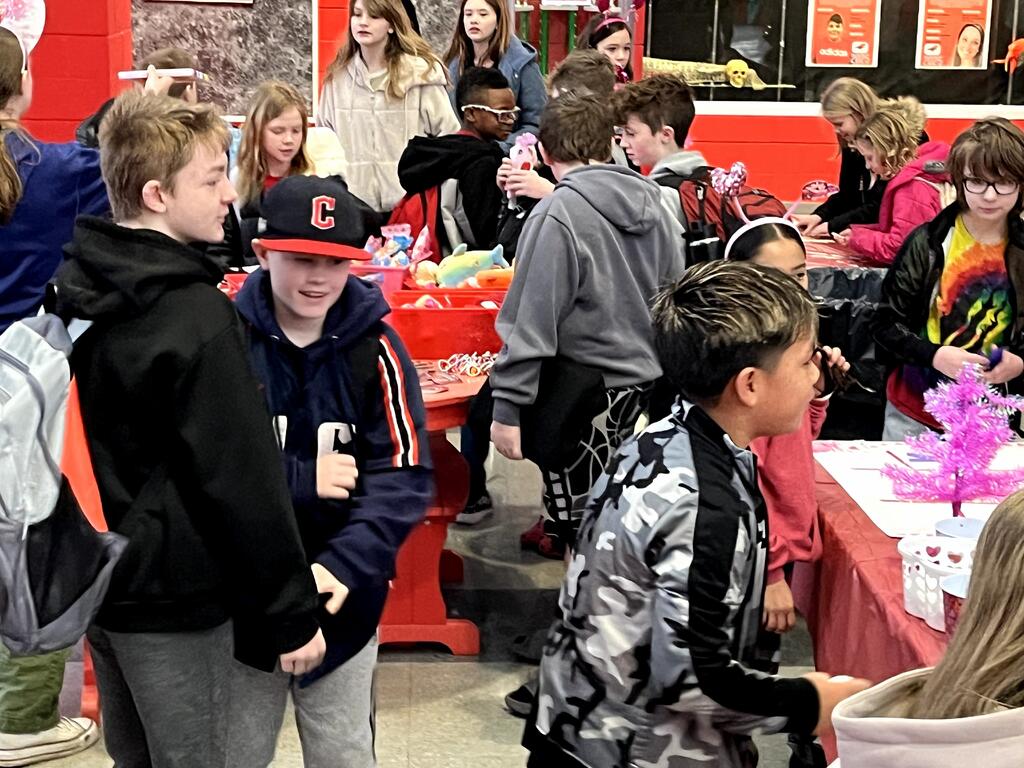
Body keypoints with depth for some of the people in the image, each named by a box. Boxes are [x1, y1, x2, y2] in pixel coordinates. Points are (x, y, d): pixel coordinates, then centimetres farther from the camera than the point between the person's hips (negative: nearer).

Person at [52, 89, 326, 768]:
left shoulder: (78, 287, 2)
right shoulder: (195, 315, -23)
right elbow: (244, 478, -21)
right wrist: (293, 614, -13)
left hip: (100, 580, 8)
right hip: (173, 600, -8)